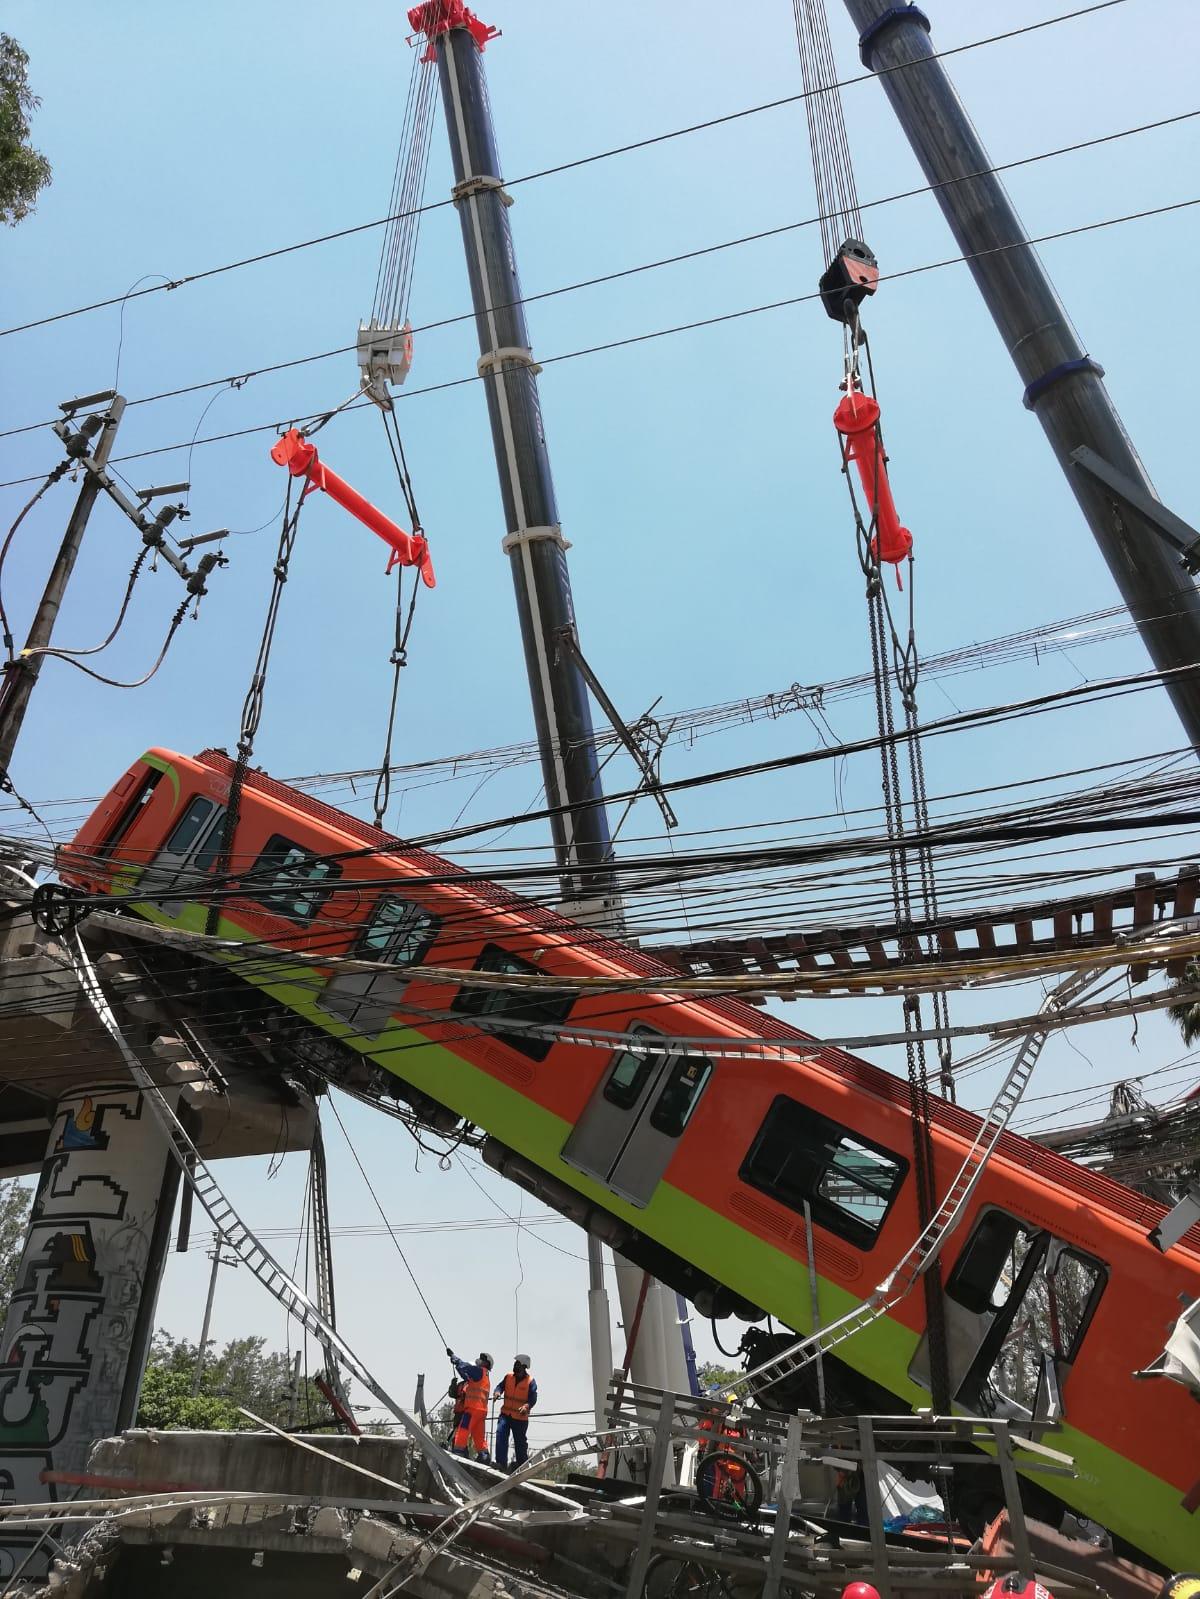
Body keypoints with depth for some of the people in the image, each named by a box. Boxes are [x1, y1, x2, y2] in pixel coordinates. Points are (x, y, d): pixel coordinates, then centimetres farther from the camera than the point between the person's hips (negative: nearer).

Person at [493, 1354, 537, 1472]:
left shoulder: (530, 1381, -8)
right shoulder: (508, 1376, 3)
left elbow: (533, 1398, -14)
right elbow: (500, 1386, 6)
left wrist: (526, 1406, -34)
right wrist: (498, 1392, -19)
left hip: (521, 1418, -2)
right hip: (506, 1414, 2)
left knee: (520, 1442, 7)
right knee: (501, 1435, -18)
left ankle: (522, 1465, 24)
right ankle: (501, 1463, -14)